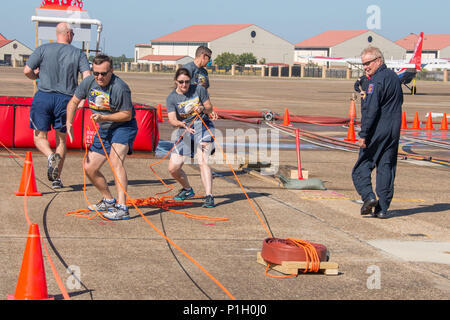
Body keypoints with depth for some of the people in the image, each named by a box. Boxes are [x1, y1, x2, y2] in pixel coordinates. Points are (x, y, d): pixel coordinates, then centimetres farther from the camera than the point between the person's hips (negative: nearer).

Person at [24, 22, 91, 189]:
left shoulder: (43, 49, 1)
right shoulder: (78, 53, 2)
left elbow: (27, 70, -5)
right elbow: (87, 77, -8)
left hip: (43, 97, -1)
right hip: (65, 99, 1)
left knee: (39, 136, 8)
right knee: (61, 138, 13)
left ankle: (51, 156, -24)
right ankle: (57, 178, 10)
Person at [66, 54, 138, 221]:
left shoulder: (120, 88, -25)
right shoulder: (88, 82, -5)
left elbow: (127, 114, -18)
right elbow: (73, 102, 10)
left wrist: (103, 117, -26)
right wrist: (69, 123, -4)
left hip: (124, 127, -8)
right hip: (104, 130, 8)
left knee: (115, 161, -31)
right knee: (89, 168, 9)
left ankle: (122, 208, -37)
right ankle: (109, 200, 32)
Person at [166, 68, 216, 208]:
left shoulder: (199, 89, -5)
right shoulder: (172, 98, -5)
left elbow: (210, 108, 2)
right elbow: (172, 119, -17)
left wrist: (202, 109, -21)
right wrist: (183, 124, -39)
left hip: (203, 126, -3)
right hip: (184, 130, 3)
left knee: (202, 162, -23)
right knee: (173, 168, -1)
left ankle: (209, 197, -26)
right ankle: (188, 190, 27)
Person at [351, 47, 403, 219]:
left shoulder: (376, 81, -14)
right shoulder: (394, 77, 13)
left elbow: (371, 109, -20)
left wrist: (363, 134, -18)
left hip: (377, 131, -8)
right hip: (394, 131, 8)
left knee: (362, 167, 4)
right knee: (387, 168, 8)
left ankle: (368, 196, -14)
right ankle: (382, 208, 7)